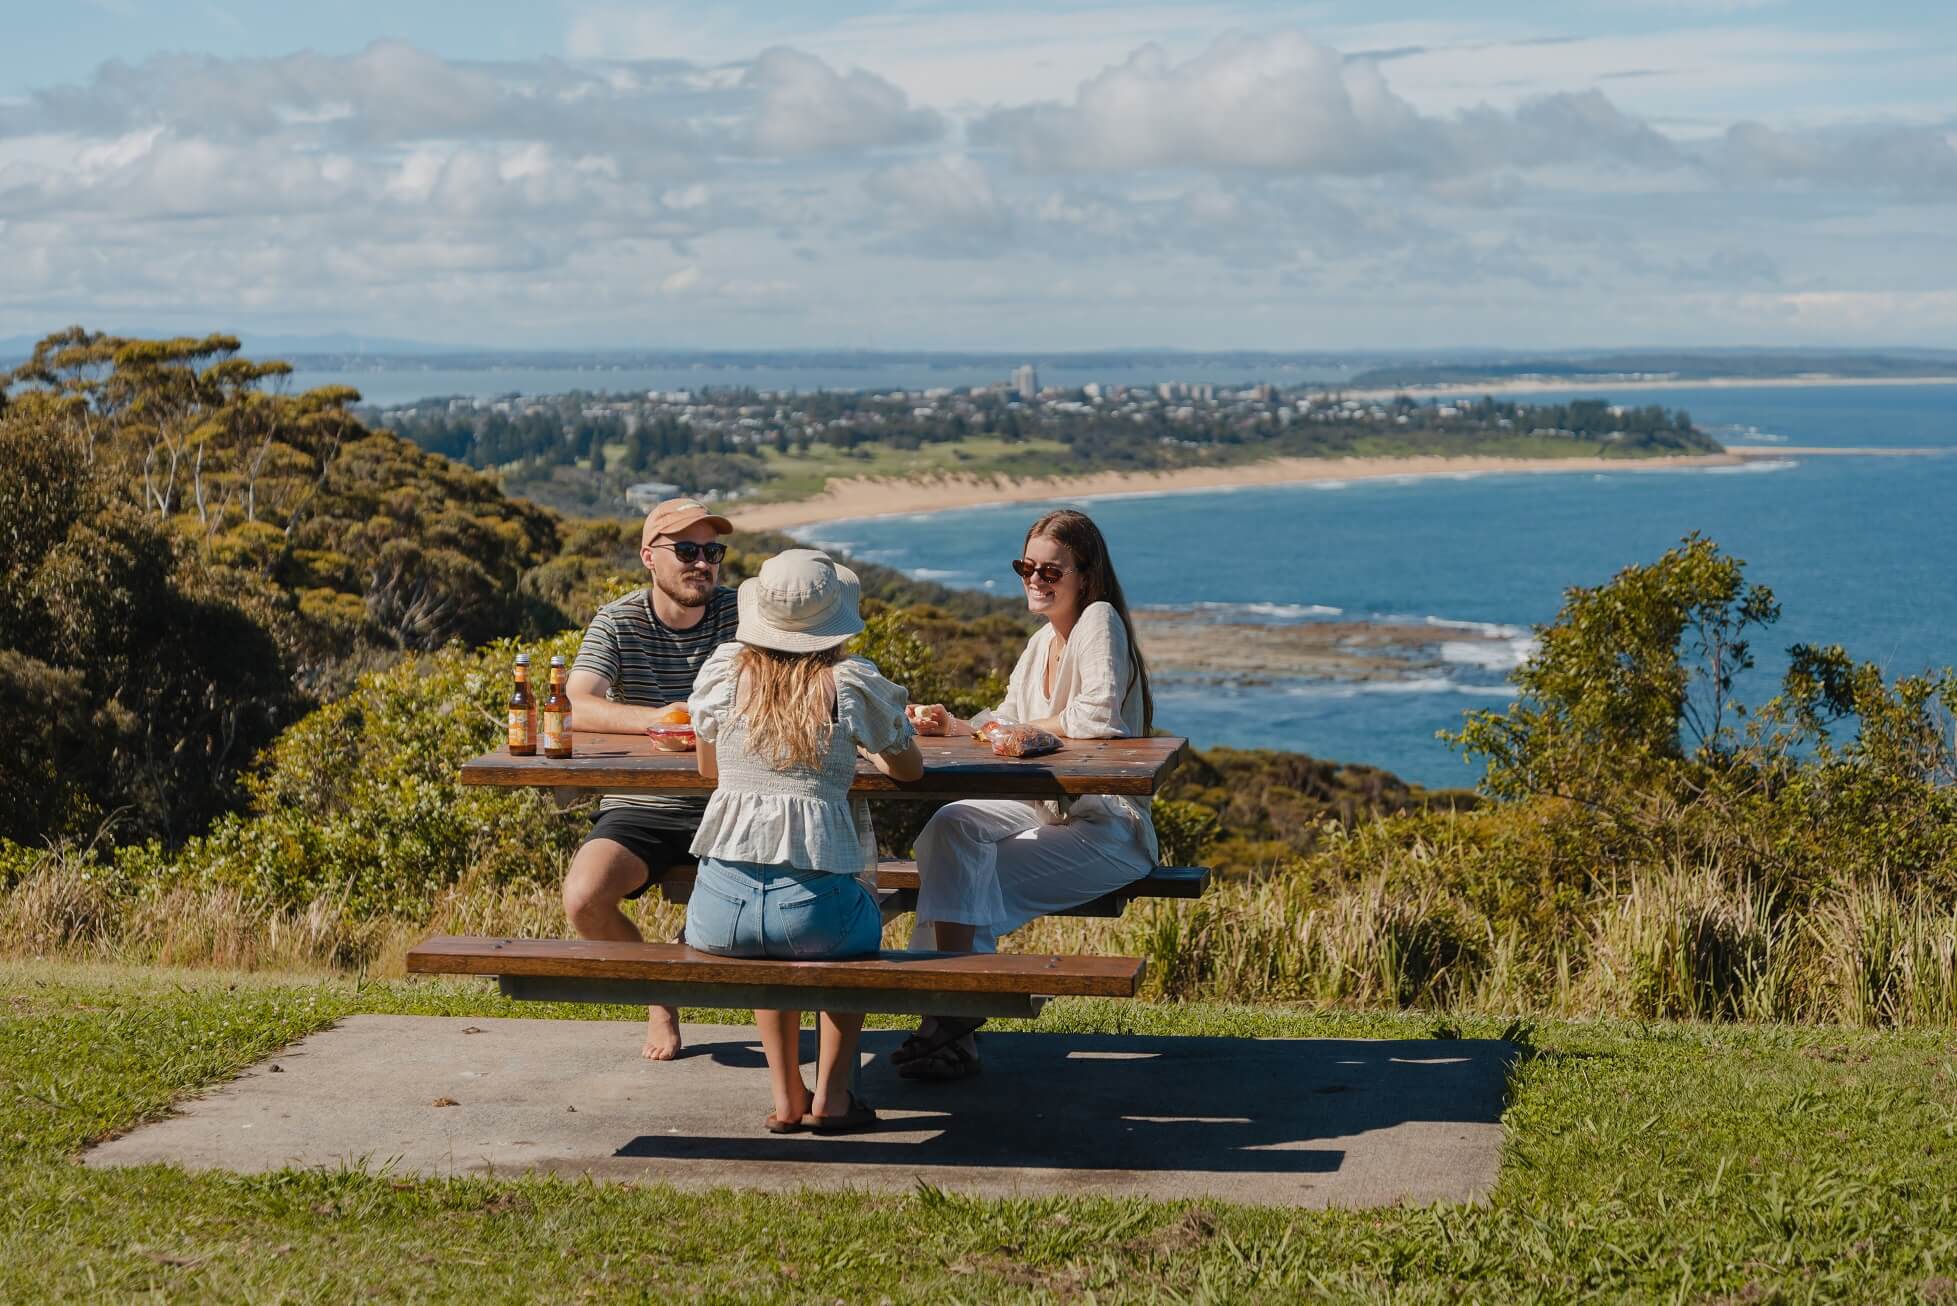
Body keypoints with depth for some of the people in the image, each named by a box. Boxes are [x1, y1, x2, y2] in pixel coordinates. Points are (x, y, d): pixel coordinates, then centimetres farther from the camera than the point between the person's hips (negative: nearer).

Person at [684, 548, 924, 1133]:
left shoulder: (722, 671, 5)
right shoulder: (852, 683, -1)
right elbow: (911, 769, 17)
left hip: (717, 914, 2)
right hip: (814, 908, -2)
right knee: (861, 927, 35)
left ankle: (785, 1096, 33)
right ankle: (831, 1095, 29)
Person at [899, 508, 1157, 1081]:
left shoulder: (1099, 621, -11)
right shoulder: (1042, 642, 14)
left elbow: (1099, 718, -24)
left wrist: (1024, 729, -12)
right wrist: (951, 725, -6)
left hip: (1107, 827, -8)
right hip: (1046, 810, 8)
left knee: (981, 875, -23)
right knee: (952, 825, -16)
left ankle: (956, 1020, -11)